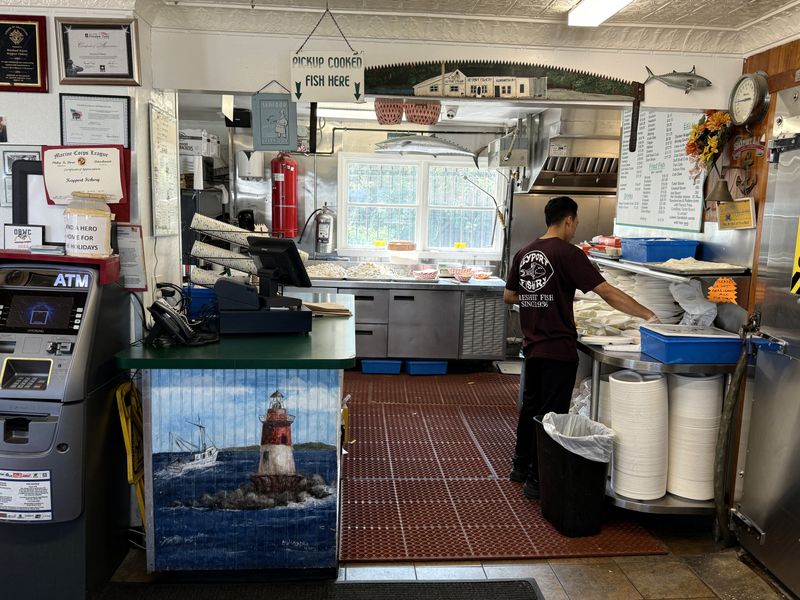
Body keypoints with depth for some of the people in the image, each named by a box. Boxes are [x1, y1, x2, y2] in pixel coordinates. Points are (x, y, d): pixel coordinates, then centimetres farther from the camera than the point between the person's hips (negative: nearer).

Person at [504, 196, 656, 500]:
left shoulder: (525, 253, 6)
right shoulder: (568, 254, -14)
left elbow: (508, 296, 13)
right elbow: (607, 292, -18)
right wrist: (649, 315, -15)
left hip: (533, 346, 7)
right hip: (558, 349, -7)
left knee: (531, 406, 20)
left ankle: (520, 466, 33)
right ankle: (536, 479, 10)